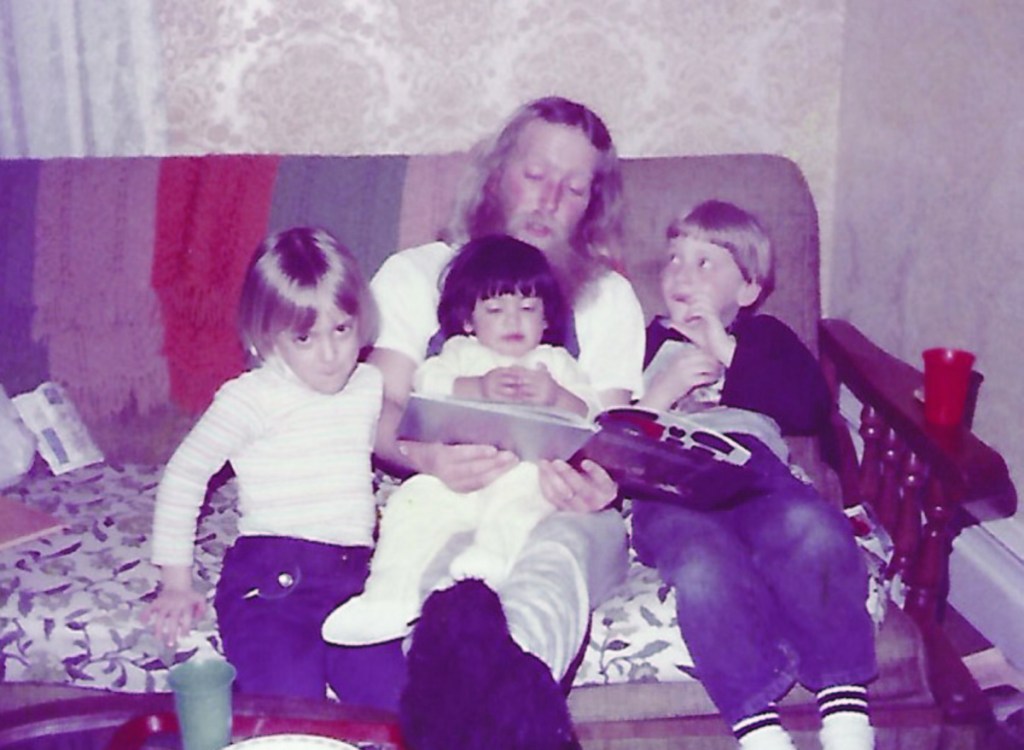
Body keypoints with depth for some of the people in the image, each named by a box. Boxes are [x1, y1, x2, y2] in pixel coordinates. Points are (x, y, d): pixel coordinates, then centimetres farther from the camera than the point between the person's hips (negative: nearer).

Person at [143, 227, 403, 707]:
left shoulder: (370, 387, 13)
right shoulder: (252, 398, -4)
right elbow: (184, 475, 1)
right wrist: (176, 584, 2)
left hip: (353, 580, 5)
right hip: (270, 580, -5)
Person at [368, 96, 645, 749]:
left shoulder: (610, 297, 24)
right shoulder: (414, 274, 20)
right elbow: (381, 412, 5)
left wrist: (597, 481, -18)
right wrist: (429, 456, -22)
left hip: (554, 511, 0)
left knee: (568, 542, -39)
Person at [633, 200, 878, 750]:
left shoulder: (766, 337, 33)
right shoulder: (644, 342, 33)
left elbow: (812, 408, 10)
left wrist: (728, 353, 7)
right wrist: (661, 393, 2)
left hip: (750, 465, 1)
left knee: (814, 529, -35)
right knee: (702, 561, -37)